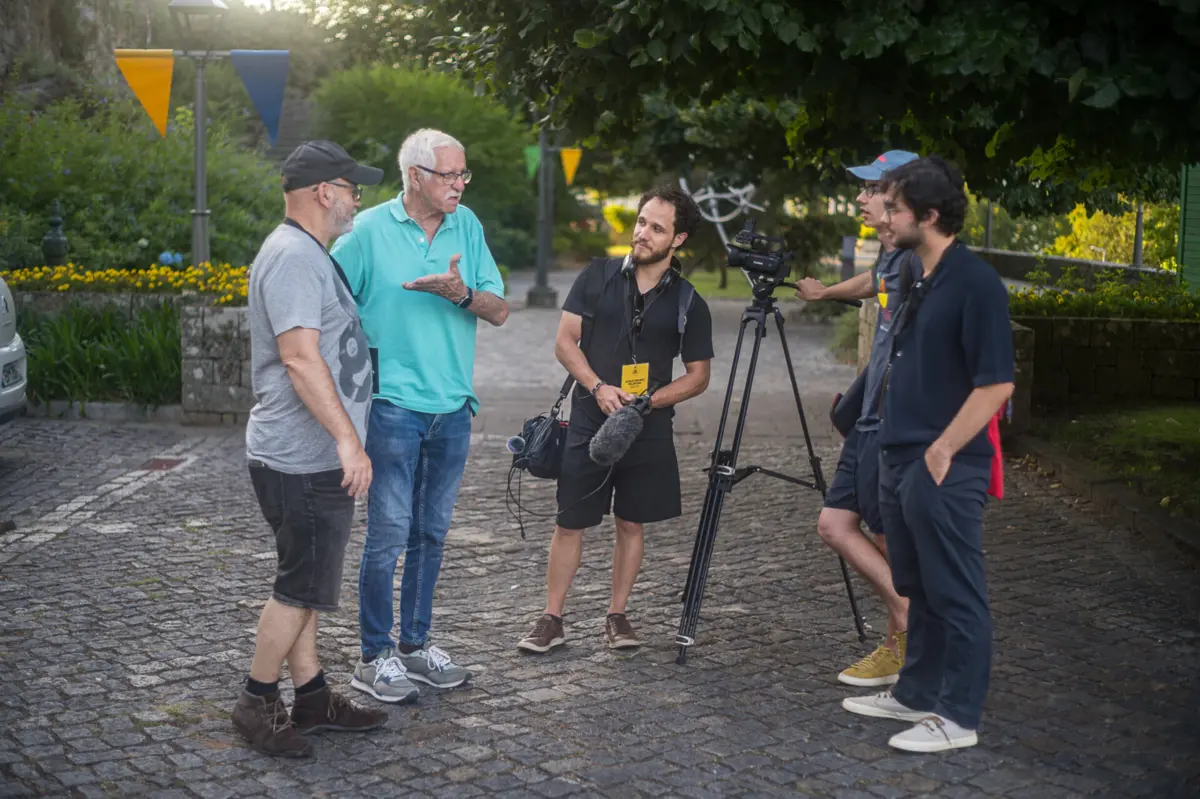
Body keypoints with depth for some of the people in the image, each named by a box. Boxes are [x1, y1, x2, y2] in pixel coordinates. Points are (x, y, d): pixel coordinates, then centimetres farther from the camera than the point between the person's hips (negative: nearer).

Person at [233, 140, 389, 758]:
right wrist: (348, 439, -28)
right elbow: (300, 358, -26)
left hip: (313, 457, 11)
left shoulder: (309, 254, 18)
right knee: (302, 587, -3)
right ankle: (257, 702, 8)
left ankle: (311, 696, 23)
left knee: (303, 584, 15)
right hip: (303, 459, -11)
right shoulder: (292, 256, -17)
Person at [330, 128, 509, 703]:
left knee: (432, 532, 13)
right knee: (390, 533, -4)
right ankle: (374, 657, 8)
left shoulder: (467, 226, 6)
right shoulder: (369, 230, -6)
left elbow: (499, 311, 2)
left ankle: (415, 644, 25)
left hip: (453, 406, 5)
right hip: (394, 404, -5)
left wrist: (461, 293, -16)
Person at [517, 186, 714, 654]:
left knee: (632, 523, 8)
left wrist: (648, 400, -11)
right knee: (570, 523, 2)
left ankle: (617, 616, 20)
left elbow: (698, 376, 4)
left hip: (648, 428, 0)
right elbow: (565, 342, 2)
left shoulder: (688, 303, 0)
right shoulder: (598, 276, 2)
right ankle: (552, 620, 10)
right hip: (588, 421, 0)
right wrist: (599, 387, -13)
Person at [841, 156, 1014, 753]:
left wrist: (942, 450, -18)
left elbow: (996, 383, -18)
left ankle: (957, 717, 10)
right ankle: (916, 695, 30)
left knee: (955, 594, 1)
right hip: (900, 459, 9)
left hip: (944, 468, -9)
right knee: (918, 588, 18)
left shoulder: (974, 282, -15)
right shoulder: (917, 282, 12)